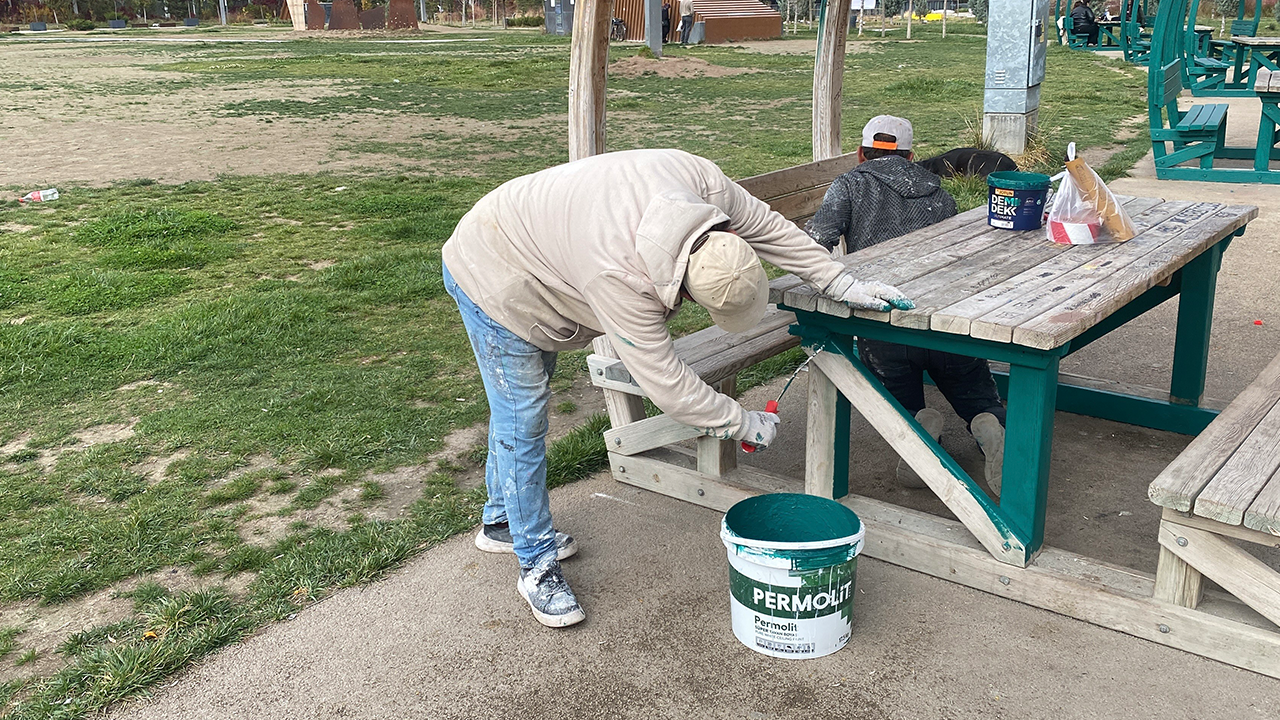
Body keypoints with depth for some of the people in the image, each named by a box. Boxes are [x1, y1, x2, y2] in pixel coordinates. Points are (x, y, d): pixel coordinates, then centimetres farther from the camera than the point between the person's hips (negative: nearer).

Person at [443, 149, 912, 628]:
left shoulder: (700, 180, -25)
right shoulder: (620, 277, -43)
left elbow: (768, 226, -8)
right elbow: (666, 383, -34)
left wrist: (840, 283, -5)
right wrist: (745, 425, -24)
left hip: (535, 251, 9)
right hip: (490, 279, -8)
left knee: (524, 405, 20)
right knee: (523, 420, -5)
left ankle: (502, 522, 39)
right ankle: (536, 563, 10)